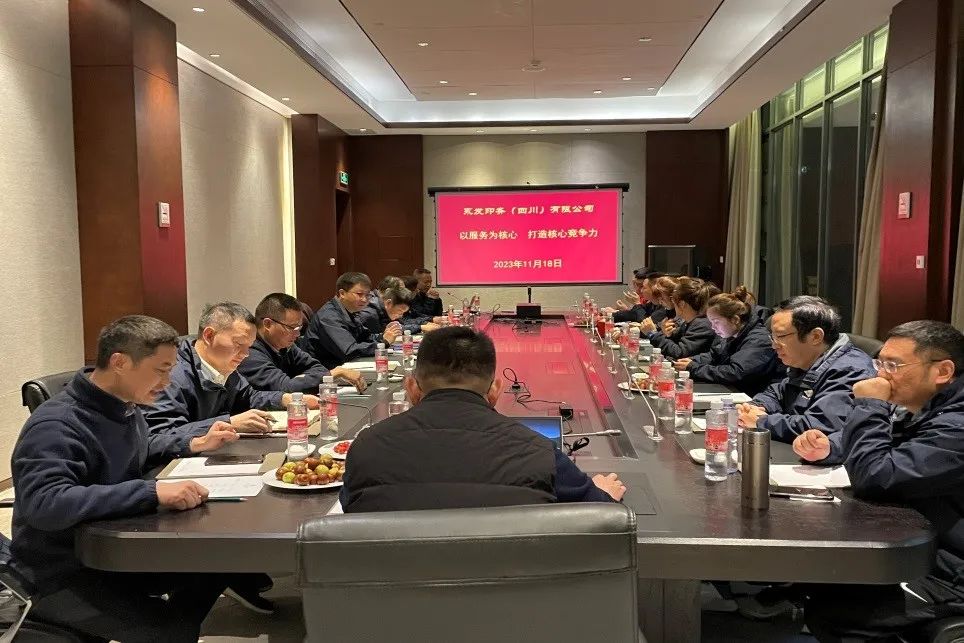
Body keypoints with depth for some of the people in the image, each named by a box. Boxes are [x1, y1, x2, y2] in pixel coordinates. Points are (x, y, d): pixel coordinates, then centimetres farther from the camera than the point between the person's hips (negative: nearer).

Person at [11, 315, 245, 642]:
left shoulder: (124, 405, 3)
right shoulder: (57, 425, -25)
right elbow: (44, 503, -40)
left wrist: (194, 444, 8)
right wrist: (152, 492, -44)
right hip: (62, 576, -8)